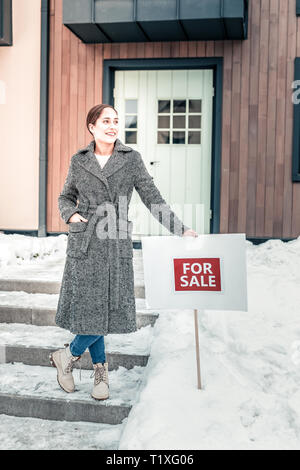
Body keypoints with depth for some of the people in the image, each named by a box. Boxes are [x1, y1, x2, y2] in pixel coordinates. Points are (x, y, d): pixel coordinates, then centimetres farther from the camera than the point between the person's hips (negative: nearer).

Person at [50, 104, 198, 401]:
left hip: (116, 243, 0)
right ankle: (100, 370, 21)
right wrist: (71, 215, -2)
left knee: (110, 307, -2)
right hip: (84, 243, 0)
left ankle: (68, 355, 22)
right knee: (90, 306, -1)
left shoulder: (131, 158, 4)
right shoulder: (79, 161, 7)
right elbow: (65, 197, 20)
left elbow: (153, 198, 4)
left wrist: (181, 229, -3)